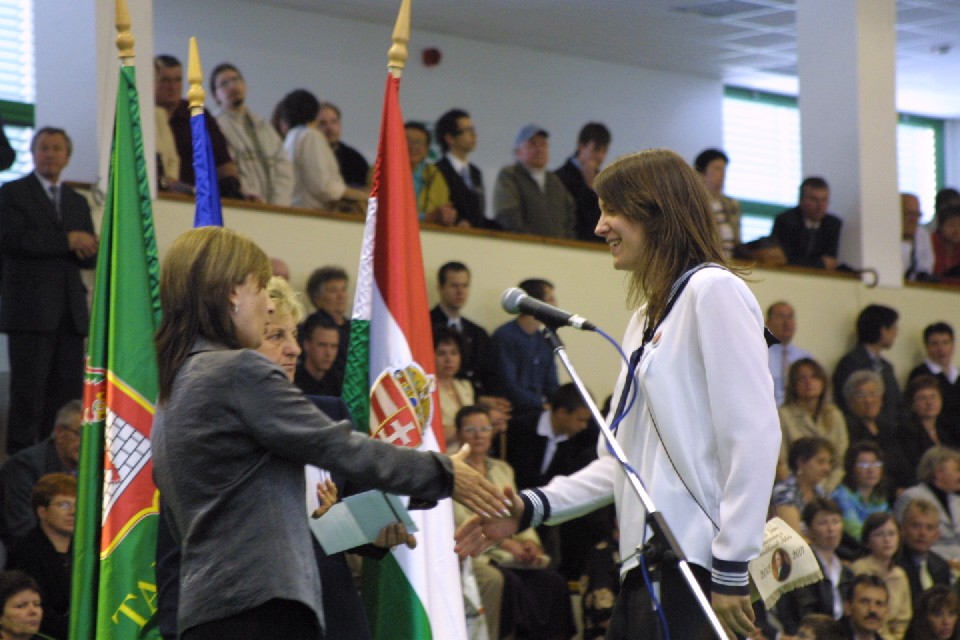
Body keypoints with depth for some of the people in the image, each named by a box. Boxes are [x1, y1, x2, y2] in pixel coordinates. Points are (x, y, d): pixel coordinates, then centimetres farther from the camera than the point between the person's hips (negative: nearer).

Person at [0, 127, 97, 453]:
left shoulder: (77, 202, 21)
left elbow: (91, 257, 15)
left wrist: (86, 248, -10)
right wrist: (66, 241, -12)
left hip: (70, 313, 5)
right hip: (31, 311, -5)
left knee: (68, 392, 0)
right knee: (28, 391, -6)